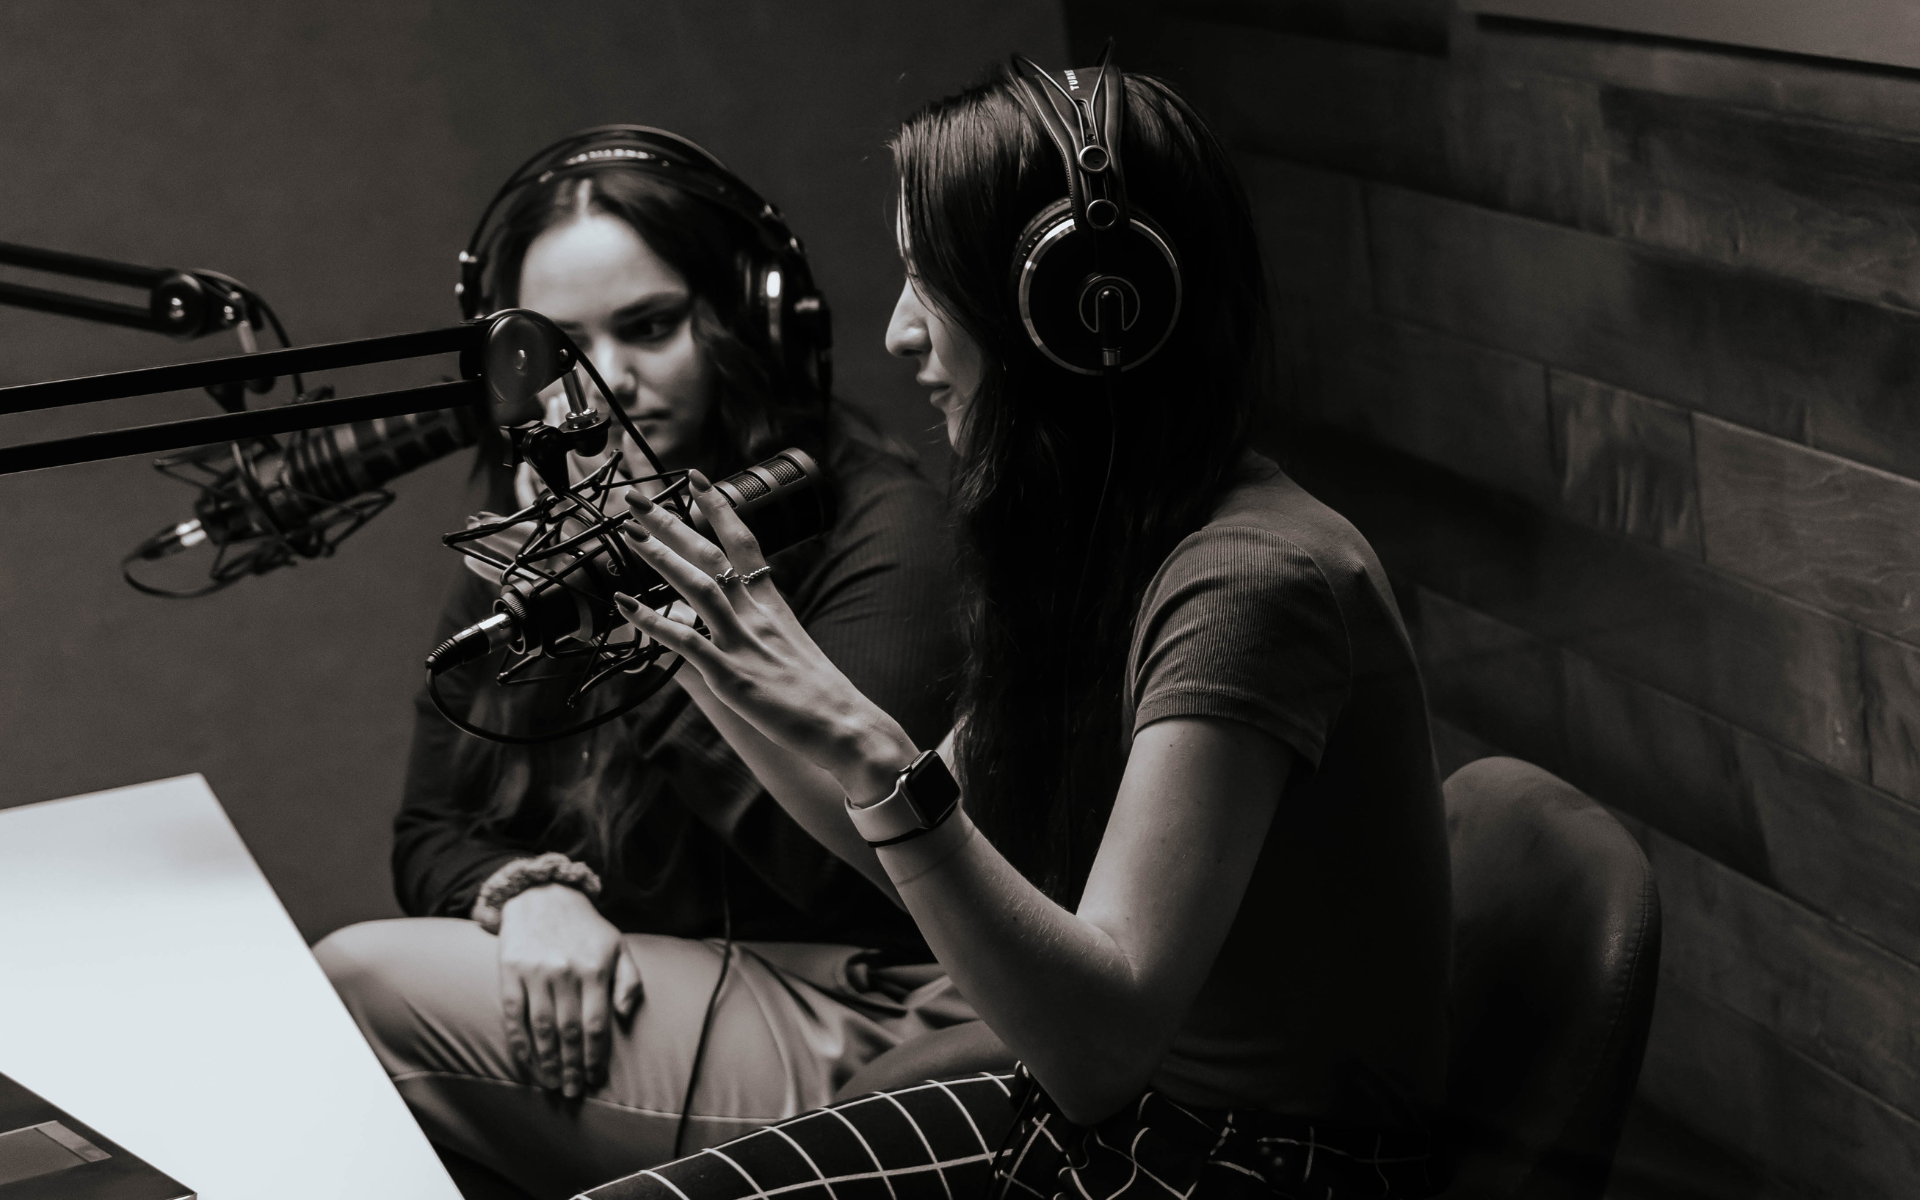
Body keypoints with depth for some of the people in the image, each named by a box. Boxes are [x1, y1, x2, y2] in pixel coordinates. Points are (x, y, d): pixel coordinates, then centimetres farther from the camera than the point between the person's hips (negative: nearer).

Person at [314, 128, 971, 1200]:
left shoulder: (877, 527, -12)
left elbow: (827, 855, -24)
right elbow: (433, 831, 8)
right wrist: (528, 891, -16)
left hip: (846, 1032, -6)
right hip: (628, 988, 6)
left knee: (360, 983, -18)